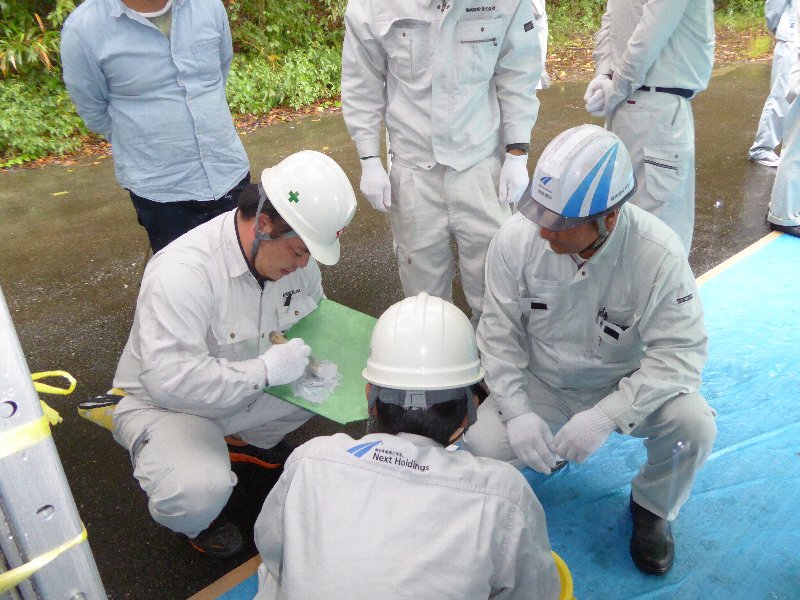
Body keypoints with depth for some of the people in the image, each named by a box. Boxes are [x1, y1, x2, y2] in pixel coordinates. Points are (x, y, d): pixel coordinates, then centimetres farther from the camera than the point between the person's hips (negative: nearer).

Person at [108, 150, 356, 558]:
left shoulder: (294, 249, -10)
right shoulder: (181, 272, -34)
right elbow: (169, 379, -40)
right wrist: (265, 370, -37)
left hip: (249, 390, 7)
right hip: (165, 404, -6)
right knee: (200, 492, -35)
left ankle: (250, 441, 18)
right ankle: (193, 520, 8)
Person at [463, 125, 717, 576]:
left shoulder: (658, 253, -25)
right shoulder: (516, 239, -21)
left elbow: (680, 351, -22)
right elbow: (500, 333, -12)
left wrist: (606, 416, -33)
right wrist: (518, 411, -22)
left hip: (626, 386, -1)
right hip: (540, 383, 1)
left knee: (694, 425, -27)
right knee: (481, 446, -20)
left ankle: (652, 508, 9)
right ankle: (552, 447, 19)